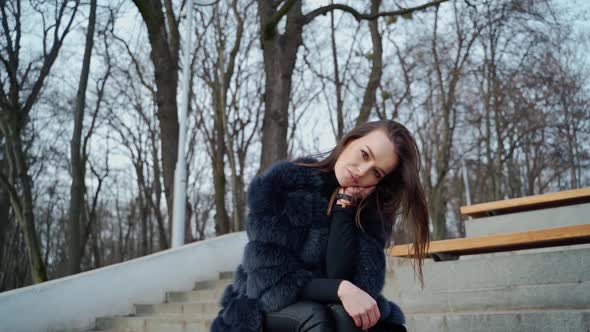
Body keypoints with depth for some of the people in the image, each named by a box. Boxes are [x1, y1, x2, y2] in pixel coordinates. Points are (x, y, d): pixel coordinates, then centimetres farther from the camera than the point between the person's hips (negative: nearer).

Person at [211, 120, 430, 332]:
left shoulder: (372, 209, -7)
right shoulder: (276, 183, -16)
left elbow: (351, 283, -22)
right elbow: (273, 282, -21)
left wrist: (345, 205, -24)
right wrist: (340, 289, -33)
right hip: (266, 312, -2)